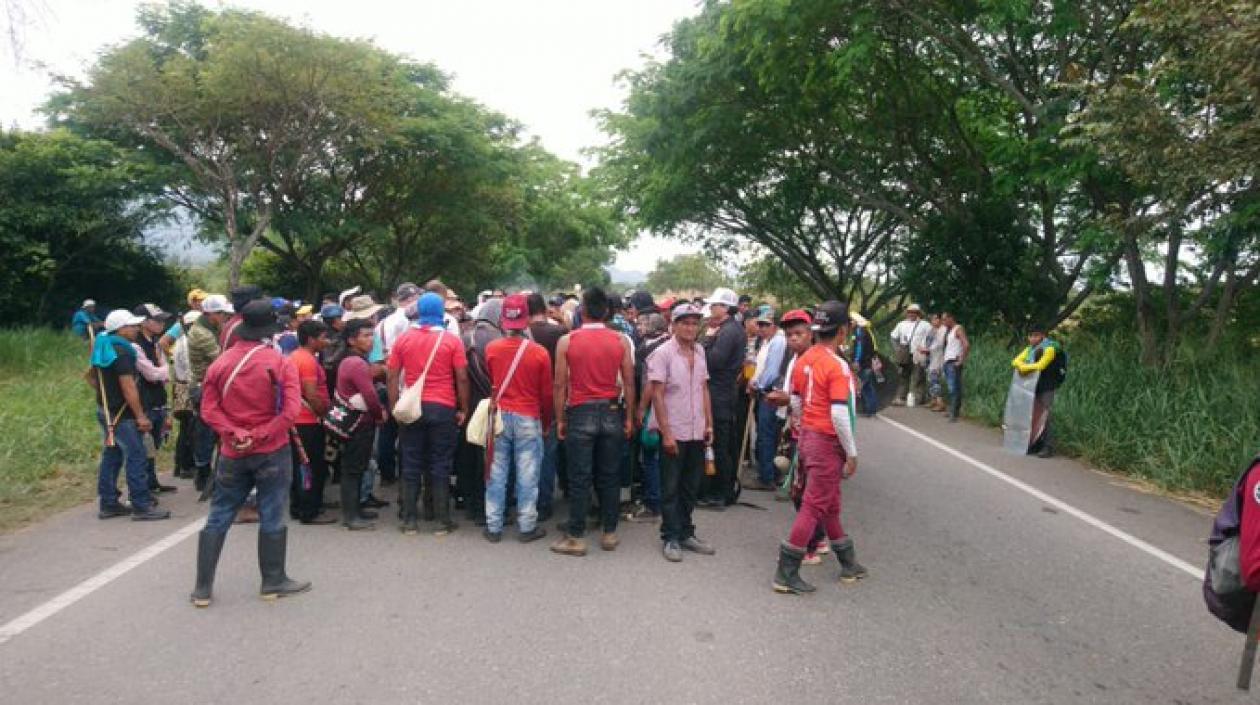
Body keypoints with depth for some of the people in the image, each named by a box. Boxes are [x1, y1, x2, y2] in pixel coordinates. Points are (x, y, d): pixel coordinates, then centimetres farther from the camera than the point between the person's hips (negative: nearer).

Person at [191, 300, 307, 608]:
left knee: (218, 518, 11)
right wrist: (260, 436, -13)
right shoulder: (280, 363, -9)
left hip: (232, 454, 3)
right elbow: (290, 412, -18)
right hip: (272, 452, -3)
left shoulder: (220, 363, 2)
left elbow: (209, 410, -4)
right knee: (272, 518, 6)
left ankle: (203, 588, 16)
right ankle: (273, 582, 17)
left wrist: (235, 434, -11)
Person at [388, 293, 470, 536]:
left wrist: (394, 407, 10)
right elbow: (462, 378, -5)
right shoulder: (452, 340, -4)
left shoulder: (404, 339, 3)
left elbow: (392, 377, 3)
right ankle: (442, 521, 9)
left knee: (411, 465, 9)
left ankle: (410, 520, 13)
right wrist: (463, 409, 3)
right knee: (440, 466, 4)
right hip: (443, 408, -2)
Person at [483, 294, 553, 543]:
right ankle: (527, 527, 13)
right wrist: (546, 423, 12)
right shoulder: (540, 353, -9)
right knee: (527, 475, 6)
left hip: (499, 417, 2)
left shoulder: (490, 349, -6)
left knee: (496, 474, 9)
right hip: (528, 419, -2)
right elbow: (546, 393, -1)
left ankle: (493, 527, 16)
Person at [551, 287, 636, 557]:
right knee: (609, 477, 10)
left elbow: (560, 385, -4)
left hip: (580, 413, -2)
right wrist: (629, 417, 9)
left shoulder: (567, 341, -5)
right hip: (611, 413, 2)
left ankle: (576, 537, 9)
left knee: (579, 479, 3)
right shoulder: (621, 341, -1)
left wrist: (560, 419, 4)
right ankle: (609, 534, 19)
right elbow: (629, 383, 0)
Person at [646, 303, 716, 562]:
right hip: (673, 433, -6)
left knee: (691, 487, 14)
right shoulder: (663, 353, -11)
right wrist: (667, 433, -15)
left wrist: (709, 424, 9)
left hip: (697, 433, 6)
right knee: (671, 489, 5)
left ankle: (686, 534, 26)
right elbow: (656, 394, -13)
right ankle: (670, 538, 16)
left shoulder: (699, 352, 7)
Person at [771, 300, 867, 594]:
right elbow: (839, 414, -23)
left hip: (807, 435, 9)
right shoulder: (838, 366, -19)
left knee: (830, 503, 19)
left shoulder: (803, 360, 4)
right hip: (828, 441, -8)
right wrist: (852, 453, -15)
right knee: (814, 506, -1)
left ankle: (849, 564, 35)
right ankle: (786, 574, 4)